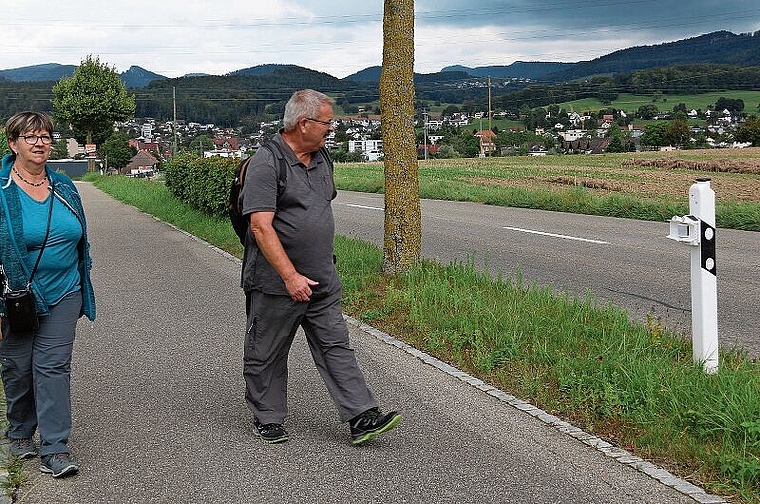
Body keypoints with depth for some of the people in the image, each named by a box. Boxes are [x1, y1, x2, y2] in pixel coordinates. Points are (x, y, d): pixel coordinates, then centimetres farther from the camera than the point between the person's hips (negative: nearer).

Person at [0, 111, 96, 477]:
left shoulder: (63, 187, 6)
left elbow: (79, 241, 16)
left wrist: (81, 294, 16)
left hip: (62, 295, 3)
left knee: (54, 366, -1)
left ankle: (54, 449, 0)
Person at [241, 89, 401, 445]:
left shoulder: (322, 160, 11)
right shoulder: (266, 163, -15)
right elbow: (261, 226, -21)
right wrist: (290, 276, -25)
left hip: (323, 283, 7)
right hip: (276, 284, -7)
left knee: (336, 348, 4)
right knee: (266, 355, 8)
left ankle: (361, 419, 4)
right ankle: (268, 419, 22)